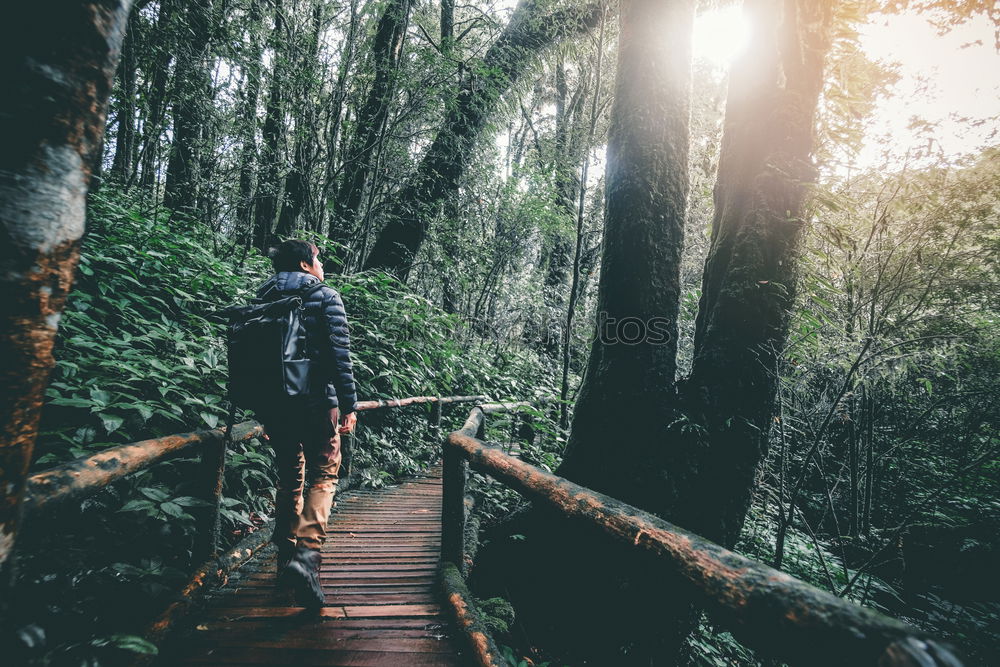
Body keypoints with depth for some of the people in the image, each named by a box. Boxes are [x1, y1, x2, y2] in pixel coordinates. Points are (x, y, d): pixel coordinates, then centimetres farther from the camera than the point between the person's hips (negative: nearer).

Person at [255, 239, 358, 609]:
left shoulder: (262, 300, 12)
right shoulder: (325, 297, -4)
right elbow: (339, 355, -13)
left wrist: (264, 408, 21)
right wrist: (349, 405, -11)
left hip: (273, 406, 5)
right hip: (316, 402, -5)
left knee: (289, 477, 19)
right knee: (323, 477, 5)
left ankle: (286, 554, 28)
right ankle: (307, 553, -14)